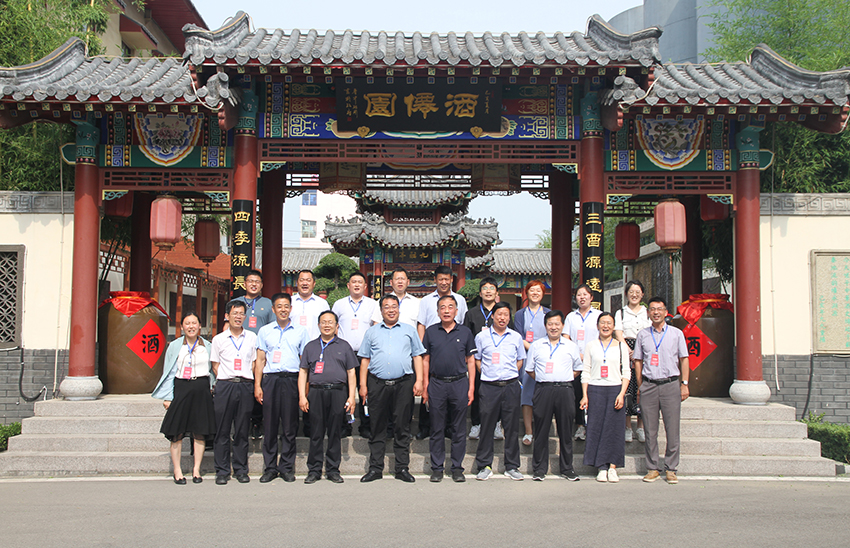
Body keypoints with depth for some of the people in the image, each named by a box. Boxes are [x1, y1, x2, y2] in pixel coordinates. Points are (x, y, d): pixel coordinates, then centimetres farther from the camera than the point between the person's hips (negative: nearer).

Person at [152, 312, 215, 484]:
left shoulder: (207, 346, 9)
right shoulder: (175, 346, 5)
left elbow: (213, 369, 14)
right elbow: (169, 372, 4)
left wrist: (213, 388, 4)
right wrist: (167, 396, -1)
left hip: (201, 391, 1)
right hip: (181, 389, -1)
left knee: (200, 431, 3)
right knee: (177, 432, -1)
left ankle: (196, 469, 12)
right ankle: (177, 470, 9)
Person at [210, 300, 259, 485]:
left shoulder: (252, 337, 11)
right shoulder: (218, 339, 8)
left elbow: (255, 362, 14)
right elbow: (215, 365, 10)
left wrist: (248, 382, 4)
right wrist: (226, 381, 2)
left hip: (245, 386, 1)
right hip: (224, 386, -1)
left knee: (242, 430, 4)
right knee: (222, 430, 0)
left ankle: (241, 470, 12)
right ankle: (222, 471, 6)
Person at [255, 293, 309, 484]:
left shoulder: (300, 331, 11)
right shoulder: (265, 331, 13)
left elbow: (304, 360, 9)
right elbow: (260, 360, 11)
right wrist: (257, 385, 2)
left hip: (291, 380, 0)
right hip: (270, 380, 1)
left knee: (290, 426, 1)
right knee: (270, 425, 1)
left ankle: (287, 467, 10)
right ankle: (270, 468, 10)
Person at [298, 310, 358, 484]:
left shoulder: (344, 346, 12)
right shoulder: (311, 346, 14)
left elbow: (351, 372, 9)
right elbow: (303, 372, 11)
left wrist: (351, 397, 1)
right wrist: (302, 396, 1)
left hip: (338, 393, 0)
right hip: (316, 393, 1)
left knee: (335, 433, 3)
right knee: (316, 433, 2)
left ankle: (333, 470, 11)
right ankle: (314, 470, 9)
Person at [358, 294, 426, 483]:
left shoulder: (409, 331, 13)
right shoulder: (372, 332, 14)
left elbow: (417, 356, 11)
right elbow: (365, 359, 12)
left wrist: (419, 380, 0)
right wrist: (363, 385, 4)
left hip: (403, 384, 0)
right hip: (377, 384, 1)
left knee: (402, 428, 2)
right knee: (377, 428, 4)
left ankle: (402, 469, 9)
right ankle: (375, 469, 11)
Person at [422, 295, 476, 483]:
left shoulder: (465, 332, 5)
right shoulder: (431, 332, 5)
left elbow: (471, 361, 7)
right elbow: (425, 360, 8)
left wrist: (471, 388, 1)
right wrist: (425, 387, 3)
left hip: (459, 383, 0)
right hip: (436, 384, 0)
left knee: (459, 429, 5)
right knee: (437, 429, 6)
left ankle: (457, 468, 15)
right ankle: (437, 468, 15)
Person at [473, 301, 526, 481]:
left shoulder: (516, 337, 9)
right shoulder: (482, 337, 5)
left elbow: (520, 360, 17)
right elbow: (476, 360, 13)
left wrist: (509, 374, 5)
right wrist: (487, 373, 2)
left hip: (511, 385, 1)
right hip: (489, 386, -1)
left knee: (512, 427, 4)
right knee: (487, 425, 0)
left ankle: (512, 466, 13)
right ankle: (484, 466, 10)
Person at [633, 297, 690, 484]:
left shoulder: (676, 333, 7)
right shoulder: (642, 335, 9)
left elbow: (684, 359, 8)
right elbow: (638, 361, 12)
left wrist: (685, 384, 1)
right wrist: (640, 385, 6)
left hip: (670, 384, -1)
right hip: (649, 386, 1)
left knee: (672, 430, -1)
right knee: (650, 430, 3)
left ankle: (671, 469, 8)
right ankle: (652, 468, 12)